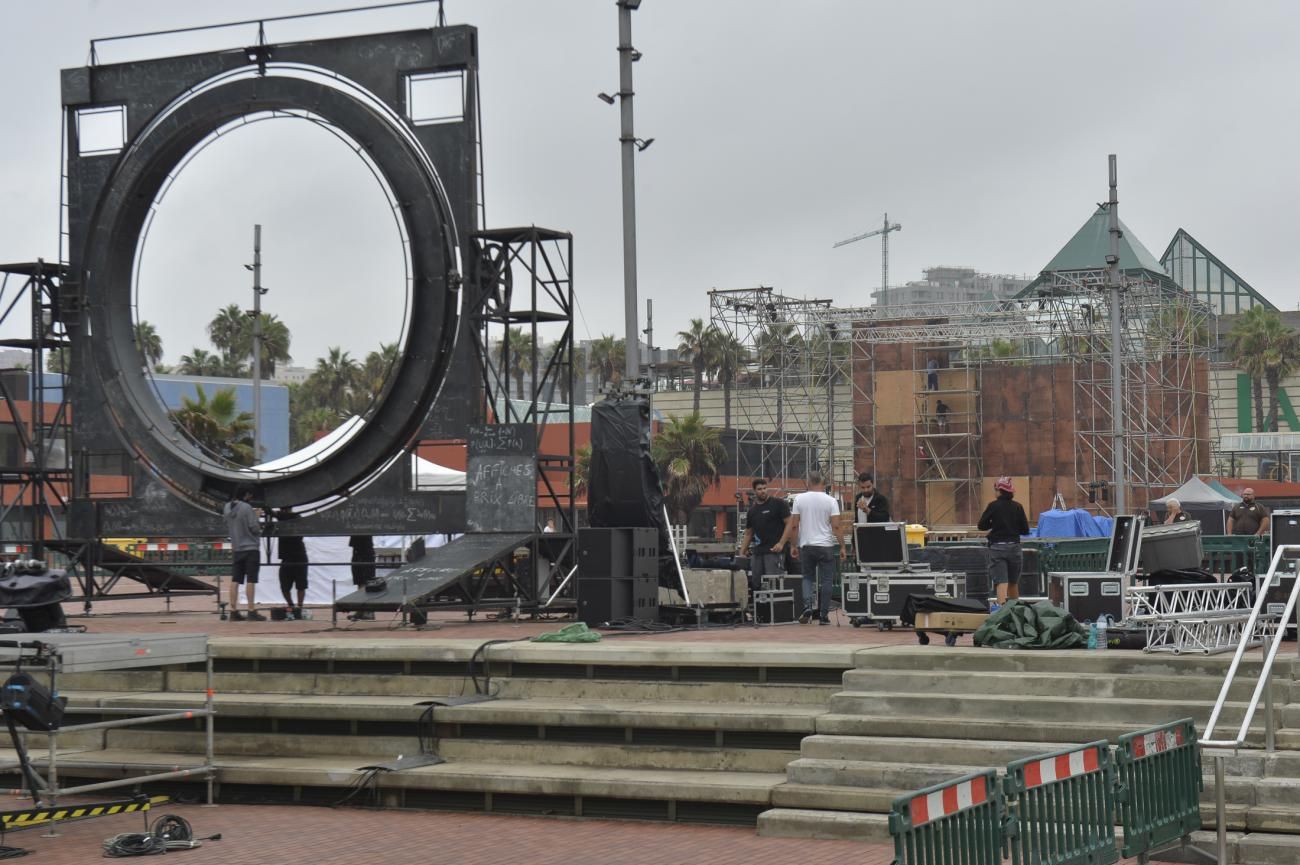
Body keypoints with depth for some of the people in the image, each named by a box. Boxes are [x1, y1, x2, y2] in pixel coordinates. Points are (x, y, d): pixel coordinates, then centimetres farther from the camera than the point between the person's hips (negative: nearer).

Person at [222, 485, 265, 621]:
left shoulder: (227, 508, 7)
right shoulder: (247, 508, -14)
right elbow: (255, 528, -13)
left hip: (236, 549, 6)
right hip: (250, 547, -6)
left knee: (235, 580, 6)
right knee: (250, 581, -4)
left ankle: (234, 611, 6)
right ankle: (252, 612, -5)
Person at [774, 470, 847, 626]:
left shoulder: (799, 499, -1)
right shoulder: (830, 501, -5)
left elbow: (793, 524, -1)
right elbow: (836, 526, -9)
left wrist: (782, 543, 5)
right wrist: (842, 546, -3)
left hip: (806, 546, 1)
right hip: (826, 546, -1)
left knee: (808, 578, 14)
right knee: (825, 581, 6)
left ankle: (807, 606, -7)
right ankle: (823, 615, 6)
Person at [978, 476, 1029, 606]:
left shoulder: (993, 506, -6)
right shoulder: (1017, 507, 1)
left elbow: (982, 526, -3)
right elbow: (1025, 530, 3)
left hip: (997, 548, -3)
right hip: (1014, 547, 3)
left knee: (1001, 582, -10)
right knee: (1013, 583, 18)